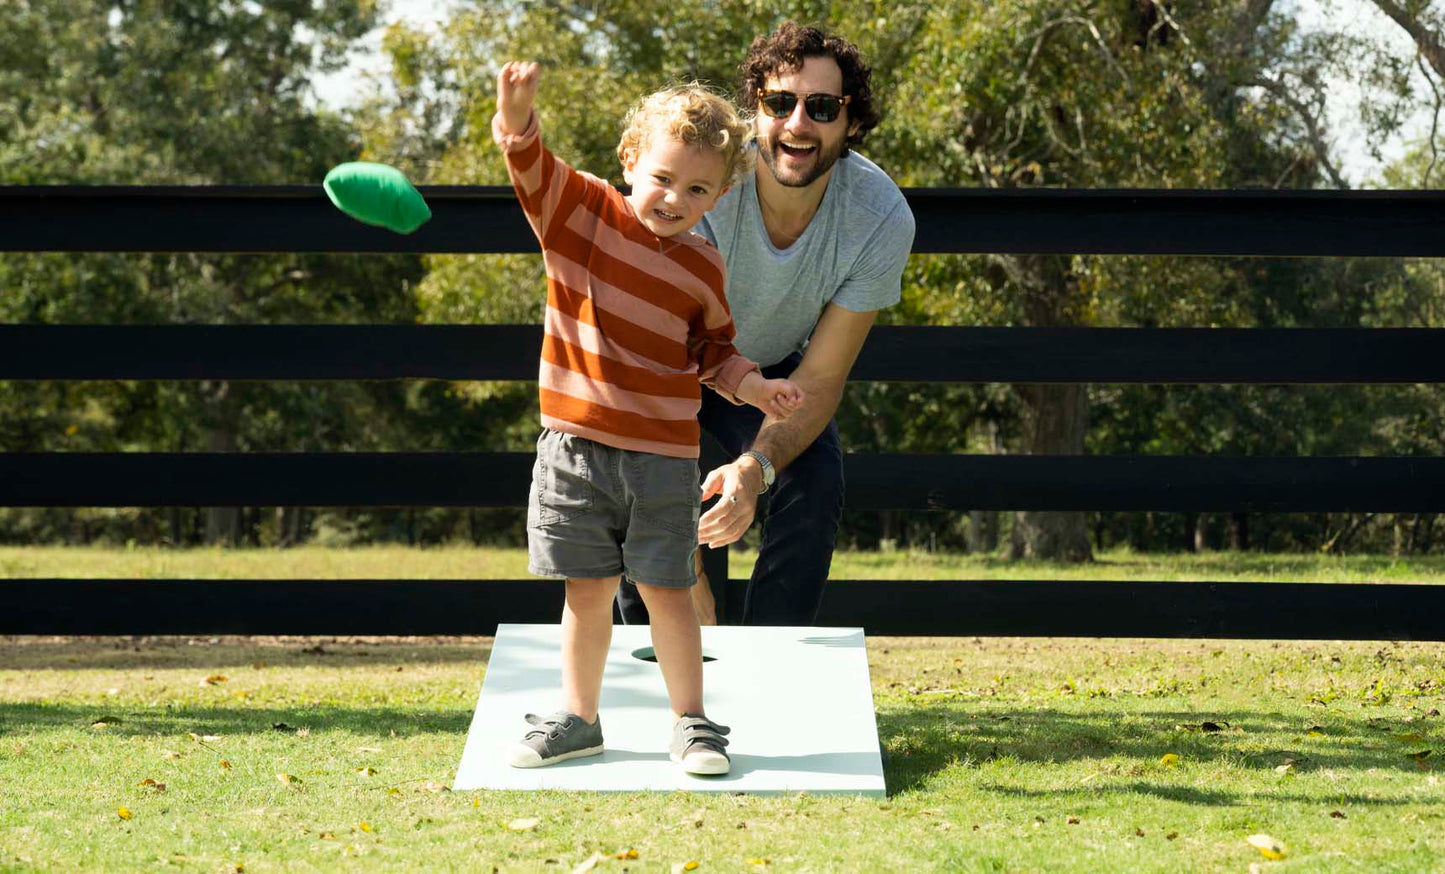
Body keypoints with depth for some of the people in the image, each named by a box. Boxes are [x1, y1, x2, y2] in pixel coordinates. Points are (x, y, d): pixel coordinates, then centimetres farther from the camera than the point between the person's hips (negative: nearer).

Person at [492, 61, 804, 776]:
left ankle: (690, 722, 16)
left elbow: (713, 352, 16)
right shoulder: (579, 210, -2)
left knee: (666, 589, 3)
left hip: (663, 455, 0)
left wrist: (756, 387, 0)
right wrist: (517, 114, -38)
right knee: (586, 590, 8)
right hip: (574, 448, 0)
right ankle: (577, 719, 22)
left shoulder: (703, 268, 3)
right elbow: (531, 164, -18)